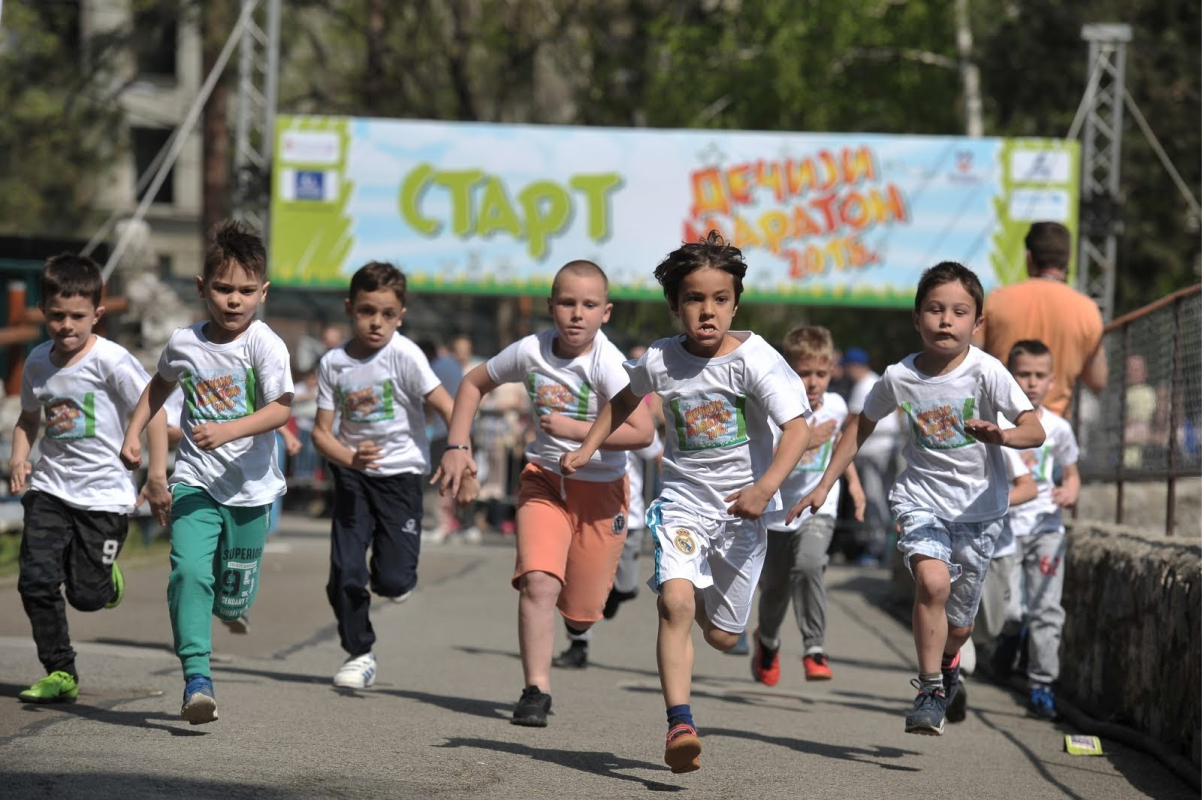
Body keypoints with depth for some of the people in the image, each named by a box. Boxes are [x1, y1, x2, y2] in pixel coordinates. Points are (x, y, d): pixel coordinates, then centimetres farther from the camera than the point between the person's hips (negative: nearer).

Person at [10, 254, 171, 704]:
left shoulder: (110, 360, -13)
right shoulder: (38, 363, 4)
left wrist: (156, 477, -14)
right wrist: (18, 458, 3)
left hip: (104, 493, -4)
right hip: (50, 487, 4)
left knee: (86, 595, -1)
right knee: (36, 581, -8)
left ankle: (106, 574, 36)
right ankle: (60, 673, 5)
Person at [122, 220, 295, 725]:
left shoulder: (264, 344, -11)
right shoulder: (183, 343, 1)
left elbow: (280, 409, -21)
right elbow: (160, 384, 23)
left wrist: (227, 431, -32)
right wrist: (134, 431, 17)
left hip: (251, 488, -2)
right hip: (195, 481, 2)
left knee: (233, 597, 9)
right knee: (189, 571, -20)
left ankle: (230, 605, 48)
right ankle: (196, 676, -20)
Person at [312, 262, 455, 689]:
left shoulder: (404, 355, -13)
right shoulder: (333, 363, -4)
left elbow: (448, 408, -17)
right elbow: (322, 431, -4)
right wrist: (350, 457, -24)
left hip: (400, 473, -2)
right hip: (353, 474, 2)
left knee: (393, 581, -11)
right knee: (345, 570, -8)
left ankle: (389, 570, 28)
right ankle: (359, 654, 13)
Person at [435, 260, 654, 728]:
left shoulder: (609, 365, -21)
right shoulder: (530, 352, -9)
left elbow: (642, 433, -31)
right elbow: (474, 383, 9)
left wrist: (575, 430, -32)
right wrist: (457, 447, 0)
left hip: (600, 487, -2)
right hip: (543, 479, 2)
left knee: (581, 612, 7)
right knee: (538, 583, -22)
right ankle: (536, 691, -15)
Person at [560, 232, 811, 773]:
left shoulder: (754, 359, -14)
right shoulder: (658, 362, -4)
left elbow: (797, 428, -22)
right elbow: (625, 400, 20)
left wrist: (764, 488, -35)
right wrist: (587, 450, 11)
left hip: (743, 506, -1)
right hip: (683, 498, 1)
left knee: (722, 636, 7)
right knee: (675, 602, -25)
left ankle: (711, 608, 46)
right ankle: (679, 725, -25)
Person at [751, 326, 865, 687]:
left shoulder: (836, 405, -4)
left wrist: (853, 480, 22)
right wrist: (801, 441, -43)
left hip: (819, 506, 1)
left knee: (809, 563, -28)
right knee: (775, 587, 13)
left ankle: (815, 649, -22)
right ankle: (767, 640, 46)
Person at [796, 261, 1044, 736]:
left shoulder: (986, 372, -14)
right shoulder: (899, 378, -7)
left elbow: (1035, 430, -19)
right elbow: (861, 427, 11)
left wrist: (1002, 436, -41)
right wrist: (825, 485, 8)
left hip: (979, 506, 0)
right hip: (922, 497, 0)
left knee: (957, 622, 10)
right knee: (932, 581, -28)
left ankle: (947, 663, 47)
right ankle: (930, 692, -15)